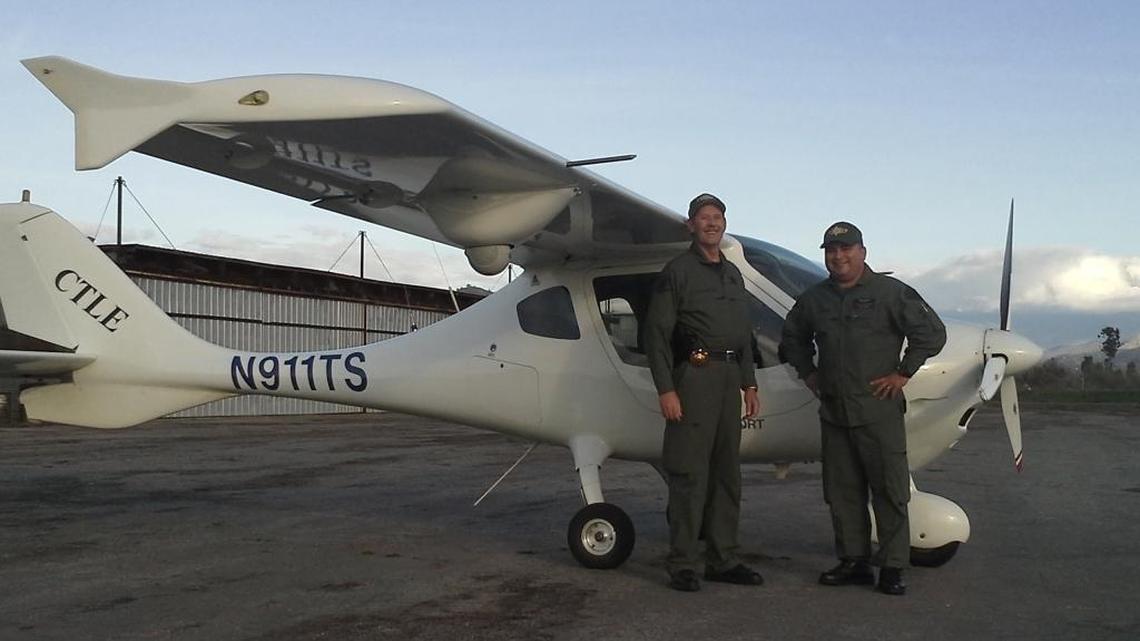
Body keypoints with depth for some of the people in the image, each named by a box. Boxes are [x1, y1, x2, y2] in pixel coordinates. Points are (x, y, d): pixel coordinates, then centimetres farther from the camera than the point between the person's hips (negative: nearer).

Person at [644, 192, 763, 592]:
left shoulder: (733, 274, 20)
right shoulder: (677, 272, -2)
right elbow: (656, 333, -8)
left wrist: (749, 384, 16)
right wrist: (665, 389, -16)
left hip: (729, 378, 7)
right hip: (694, 375, -7)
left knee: (726, 473, 10)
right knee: (690, 473, -7)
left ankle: (722, 560, 18)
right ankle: (682, 565, -1)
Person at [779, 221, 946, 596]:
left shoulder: (889, 292, -4)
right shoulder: (814, 299, 10)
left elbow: (932, 332, -5)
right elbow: (792, 337, 28)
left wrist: (903, 373, -7)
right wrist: (808, 373, 17)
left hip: (878, 409, -5)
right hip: (833, 410, 5)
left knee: (889, 490, -2)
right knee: (842, 491, 9)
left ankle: (892, 567, 5)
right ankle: (853, 562, 19)